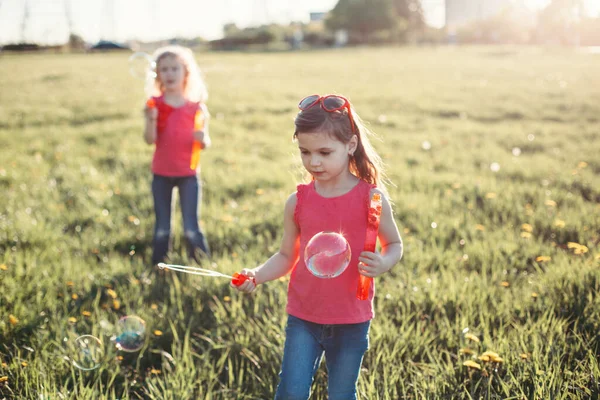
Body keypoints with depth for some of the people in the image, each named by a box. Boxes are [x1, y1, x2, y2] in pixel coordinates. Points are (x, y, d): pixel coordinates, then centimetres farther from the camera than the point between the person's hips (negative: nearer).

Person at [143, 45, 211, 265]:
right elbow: (150, 139, -13)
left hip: (188, 174, -1)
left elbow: (205, 143, 3)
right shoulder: (155, 104, -4)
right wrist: (151, 119, -31)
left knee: (191, 226, -2)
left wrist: (203, 139, -20)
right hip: (161, 174, 1)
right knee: (162, 227, 10)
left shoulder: (196, 107, -3)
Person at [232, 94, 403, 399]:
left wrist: (382, 263, -20)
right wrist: (256, 275, -12)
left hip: (351, 321, -1)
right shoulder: (297, 202, -3)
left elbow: (394, 244, 2)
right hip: (303, 317, 1)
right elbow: (287, 256, 6)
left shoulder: (371, 198, -9)